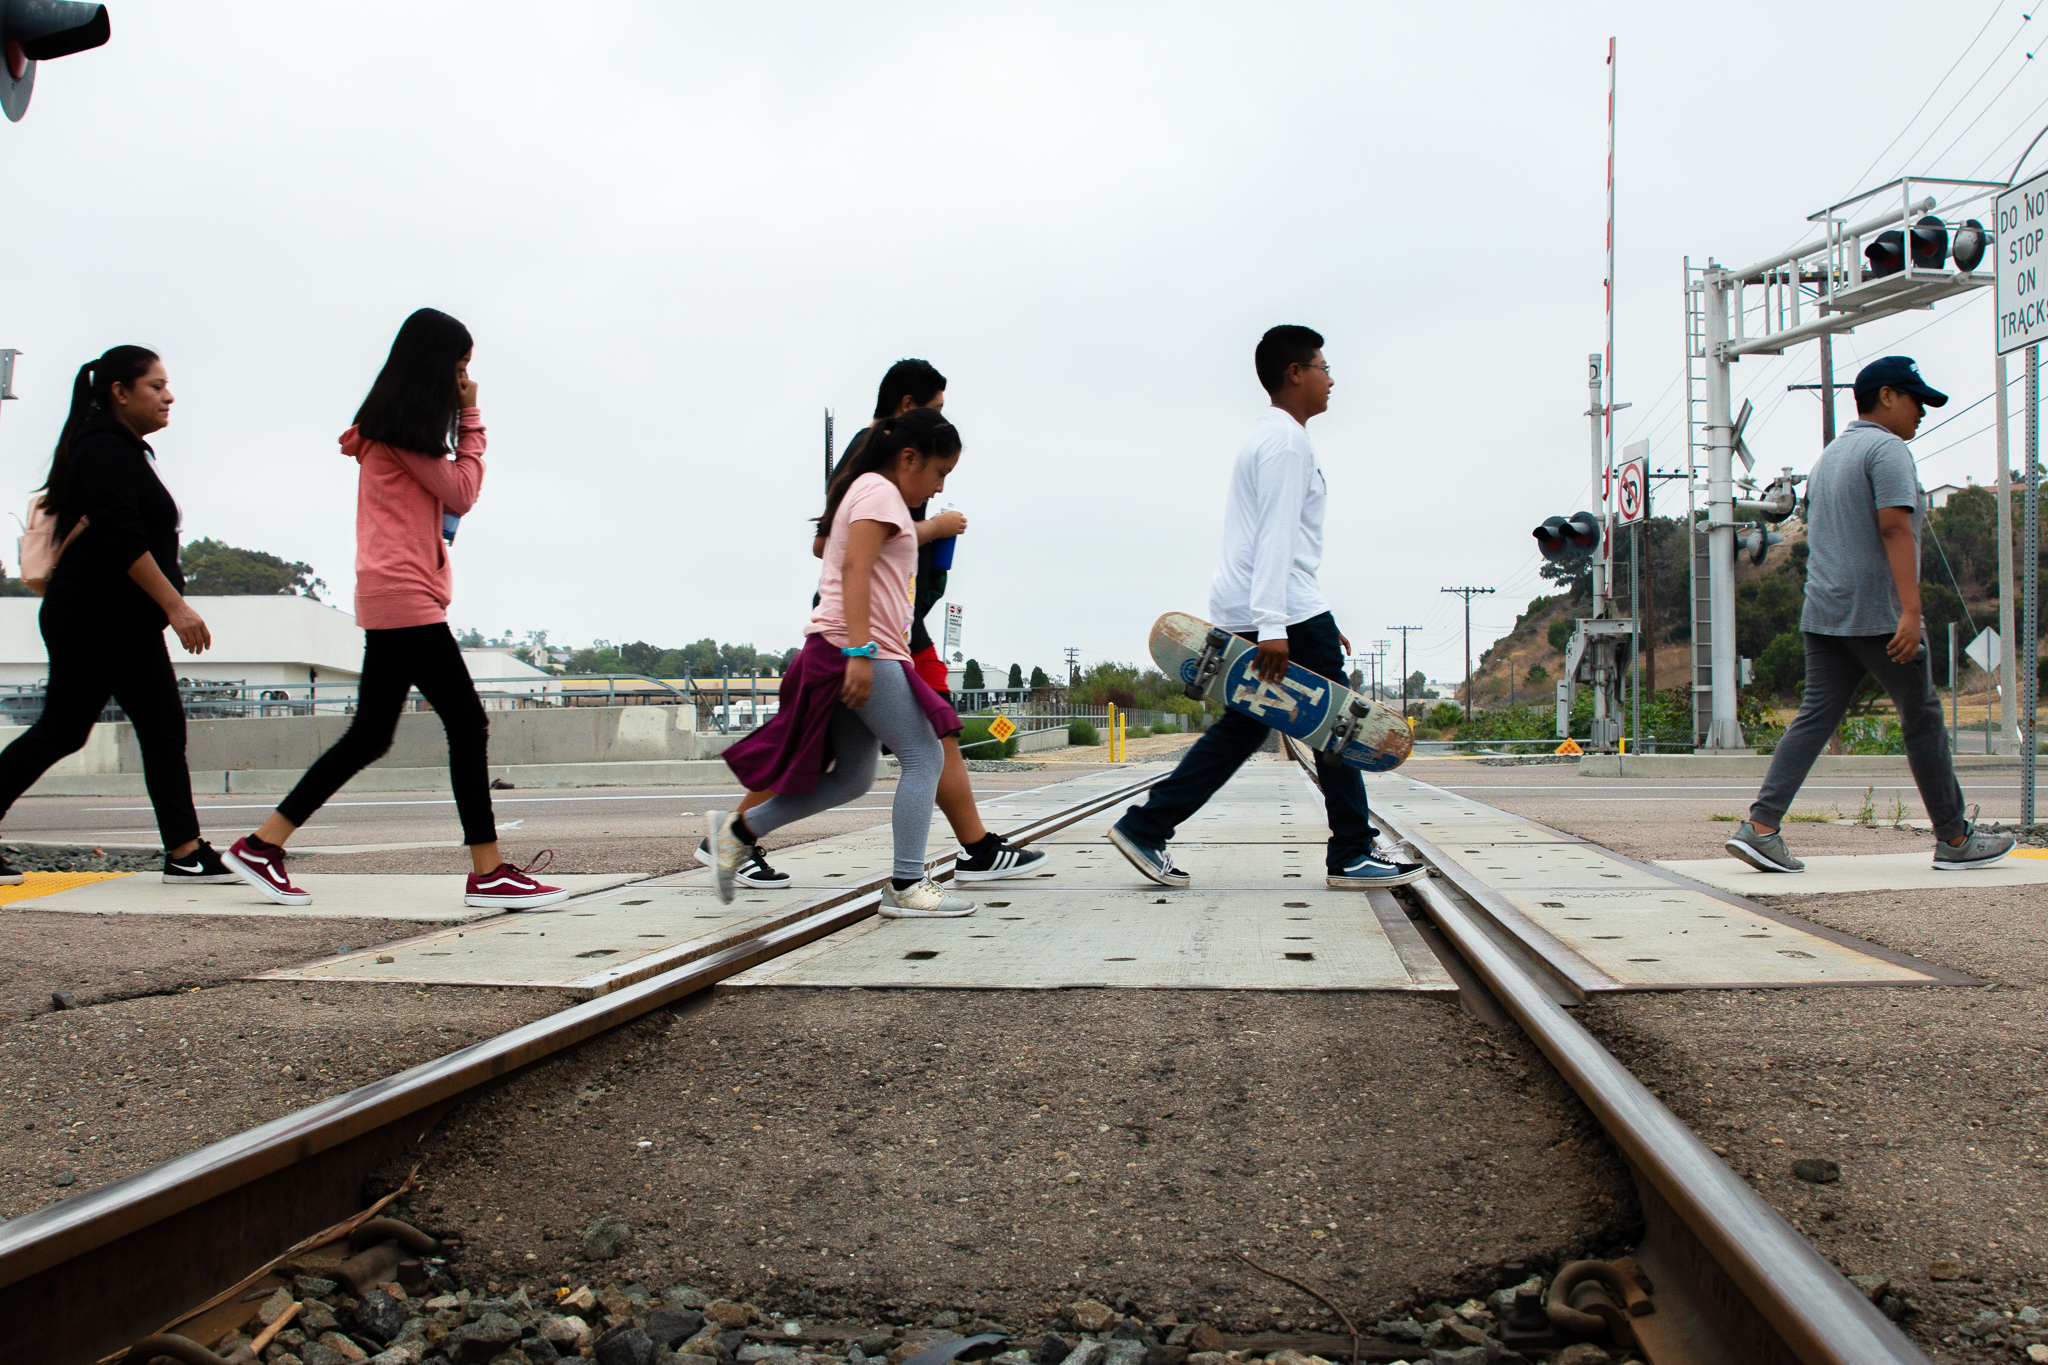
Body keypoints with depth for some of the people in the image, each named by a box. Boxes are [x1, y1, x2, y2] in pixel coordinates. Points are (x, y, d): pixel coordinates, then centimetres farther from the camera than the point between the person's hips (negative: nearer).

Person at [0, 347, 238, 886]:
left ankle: (185, 852, -2)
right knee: (61, 731, -2)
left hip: (130, 627, 10)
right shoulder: (104, 451, -13)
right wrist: (177, 606, -24)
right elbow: (125, 541, -22)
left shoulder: (130, 451, 18)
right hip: (89, 621, -10)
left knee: (164, 727, 1)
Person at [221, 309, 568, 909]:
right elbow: (461, 492, -6)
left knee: (369, 736, 11)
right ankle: (488, 874, -7)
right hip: (407, 596, -11)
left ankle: (261, 846, 16)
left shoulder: (388, 426, 22)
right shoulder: (407, 427, -8)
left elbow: (445, 495, 18)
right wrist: (472, 419, 1)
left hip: (388, 601, 11)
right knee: (468, 725, -9)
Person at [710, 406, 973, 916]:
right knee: (924, 756, -8)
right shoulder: (880, 491, -6)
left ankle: (738, 831, 14)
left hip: (847, 653, 10)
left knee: (853, 777, 11)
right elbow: (854, 568, -18)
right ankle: (906, 886, -7)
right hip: (856, 647, -10)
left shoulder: (862, 491, 26)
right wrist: (860, 652, -26)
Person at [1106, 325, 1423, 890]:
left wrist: (1320, 622, 27)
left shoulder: (1269, 436, 24)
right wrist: (1273, 627, -27)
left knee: (1241, 729, 9)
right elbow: (1276, 538, -20)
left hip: (1245, 612, 10)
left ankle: (1143, 828, 7)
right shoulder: (1287, 440, -9)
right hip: (1285, 611, -10)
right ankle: (1351, 856, 6)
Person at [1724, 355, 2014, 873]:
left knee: (1814, 717, 2)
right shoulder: (1887, 449, -8)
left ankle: (1759, 827, -10)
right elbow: (1895, 526, -20)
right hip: (1878, 614, -8)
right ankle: (1955, 840, 15)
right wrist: (1910, 610, -26)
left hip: (1822, 612, 8)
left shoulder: (1829, 455, 20)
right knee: (1923, 719, 4)